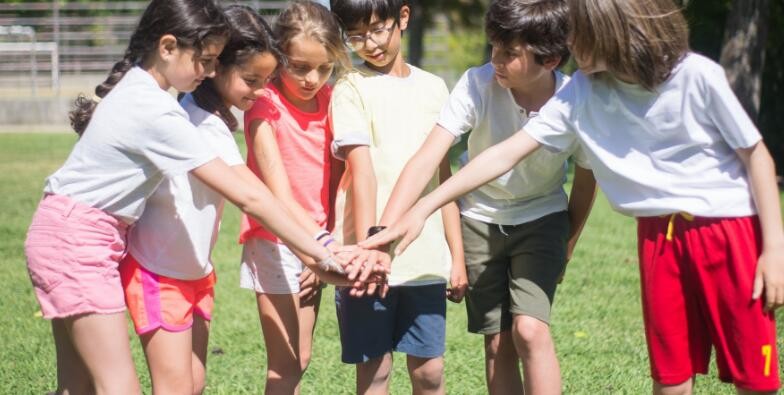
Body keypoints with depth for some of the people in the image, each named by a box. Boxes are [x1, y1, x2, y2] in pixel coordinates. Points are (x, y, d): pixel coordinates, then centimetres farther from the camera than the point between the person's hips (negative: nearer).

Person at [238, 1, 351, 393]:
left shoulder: (330, 100, 2)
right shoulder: (265, 104, -14)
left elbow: (336, 180, 2)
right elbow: (278, 192, -22)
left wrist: (328, 246, -7)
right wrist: (324, 242, -34)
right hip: (276, 242, -6)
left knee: (299, 361, 12)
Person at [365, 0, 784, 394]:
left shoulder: (697, 77, -15)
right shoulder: (580, 95, -6)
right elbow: (506, 154, -6)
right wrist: (423, 208, -11)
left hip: (730, 230, -3)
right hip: (659, 237, 3)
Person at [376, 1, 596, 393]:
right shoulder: (477, 85, -26)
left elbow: (585, 182, -4)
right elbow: (426, 160, -33)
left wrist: (566, 246, 9)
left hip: (541, 219, -1)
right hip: (479, 220, 1)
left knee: (529, 329, -19)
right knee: (498, 343, 3)